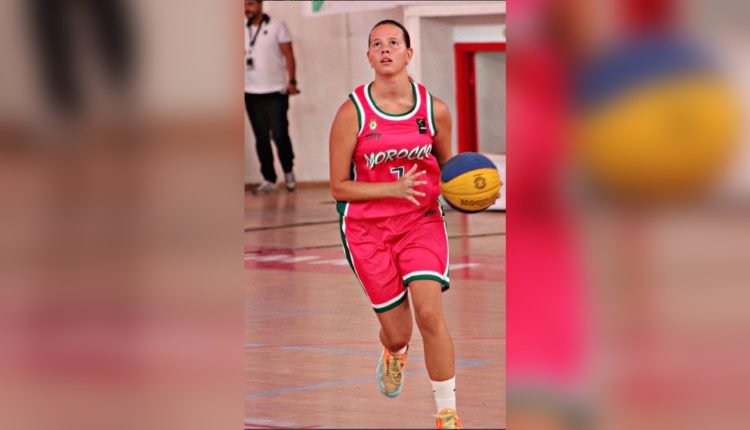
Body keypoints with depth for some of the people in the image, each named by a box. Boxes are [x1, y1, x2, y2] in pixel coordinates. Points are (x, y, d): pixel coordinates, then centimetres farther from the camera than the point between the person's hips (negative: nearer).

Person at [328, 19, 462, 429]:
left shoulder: (434, 109, -3)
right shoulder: (352, 112, -10)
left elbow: (447, 168, 13)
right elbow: (339, 187, -7)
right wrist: (393, 188, -20)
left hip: (422, 221, 1)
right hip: (368, 229, -1)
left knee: (430, 313, -19)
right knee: (397, 333, 5)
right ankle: (394, 355, 46)